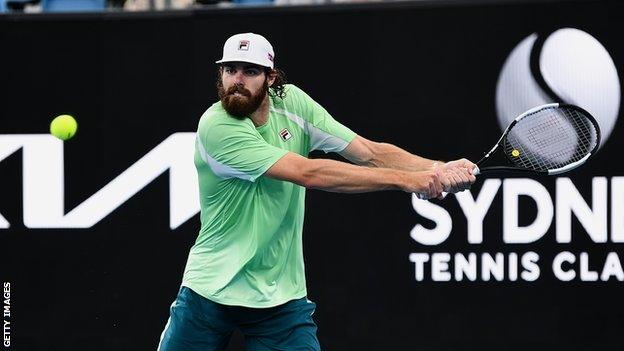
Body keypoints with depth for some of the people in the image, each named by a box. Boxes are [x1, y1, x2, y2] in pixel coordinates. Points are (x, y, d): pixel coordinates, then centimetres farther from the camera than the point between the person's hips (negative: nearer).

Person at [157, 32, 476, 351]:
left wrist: (438, 170, -22)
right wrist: (405, 179, -27)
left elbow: (370, 154, -4)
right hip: (209, 288, -3)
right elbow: (308, 173, -26)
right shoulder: (216, 127, -19)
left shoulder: (291, 103, -3)